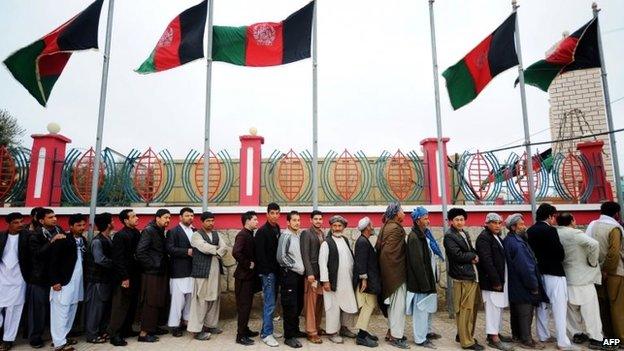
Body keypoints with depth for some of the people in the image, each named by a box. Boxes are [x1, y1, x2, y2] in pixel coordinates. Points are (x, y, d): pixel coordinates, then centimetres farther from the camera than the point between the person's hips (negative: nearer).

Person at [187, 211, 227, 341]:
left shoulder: (216, 234, 15)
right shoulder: (196, 235, -4)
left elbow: (224, 248, 3)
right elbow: (204, 247, -19)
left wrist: (217, 253, -15)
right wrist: (217, 249, -6)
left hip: (216, 270, 7)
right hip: (202, 271, -6)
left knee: (214, 298, 12)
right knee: (201, 300, -4)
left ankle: (210, 324, 24)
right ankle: (197, 329, 4)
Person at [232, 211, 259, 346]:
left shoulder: (250, 234, 10)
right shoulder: (242, 235, -18)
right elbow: (236, 252, -32)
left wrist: (253, 263, 4)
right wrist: (247, 264, -21)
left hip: (249, 274, 9)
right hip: (243, 275, -9)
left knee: (247, 304, 17)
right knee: (243, 305, -2)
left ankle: (245, 329, 29)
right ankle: (241, 335, 7)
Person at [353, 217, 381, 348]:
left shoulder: (364, 241, 15)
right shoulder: (362, 241, -17)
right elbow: (361, 262, -22)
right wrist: (364, 279, -21)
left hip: (370, 280, 10)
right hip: (366, 280, -10)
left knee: (369, 306, 14)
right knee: (368, 306, -7)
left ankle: (363, 332, 22)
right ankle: (361, 336, -1)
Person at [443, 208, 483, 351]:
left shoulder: (465, 234, 18)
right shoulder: (449, 236, -9)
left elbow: (473, 251, 16)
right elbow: (458, 255, -18)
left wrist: (474, 258, -6)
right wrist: (473, 256, -3)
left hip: (473, 276, 8)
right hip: (463, 277, -8)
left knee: (473, 308, 14)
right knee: (465, 309, -4)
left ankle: (463, 335, 27)